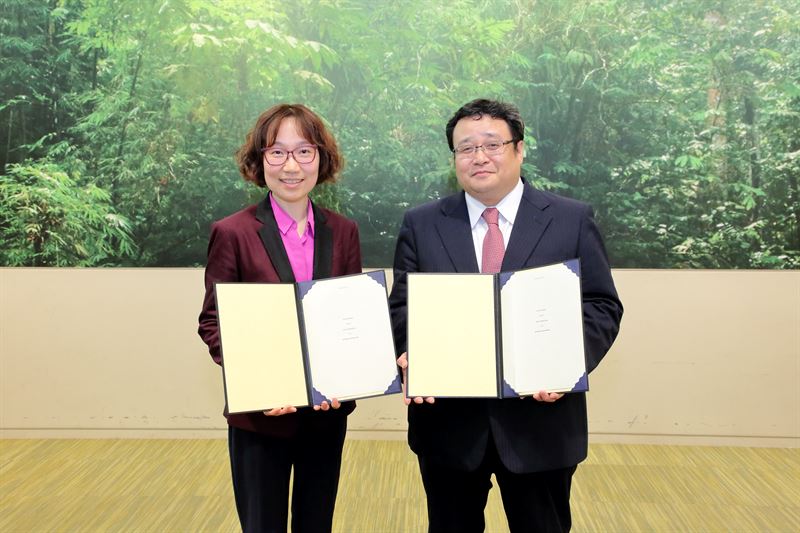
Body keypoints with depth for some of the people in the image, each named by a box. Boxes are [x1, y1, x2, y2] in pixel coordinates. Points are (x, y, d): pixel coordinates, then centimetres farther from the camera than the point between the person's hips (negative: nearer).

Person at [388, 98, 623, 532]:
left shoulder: (573, 220, 1)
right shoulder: (421, 224, 5)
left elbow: (602, 306, -1)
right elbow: (403, 305, 4)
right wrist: (411, 353, -16)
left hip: (541, 420, -1)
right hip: (446, 423, 1)